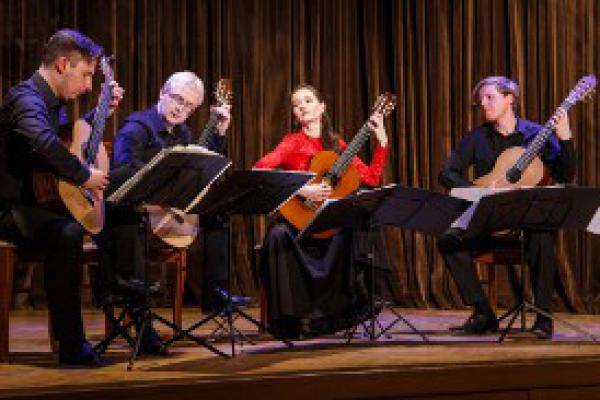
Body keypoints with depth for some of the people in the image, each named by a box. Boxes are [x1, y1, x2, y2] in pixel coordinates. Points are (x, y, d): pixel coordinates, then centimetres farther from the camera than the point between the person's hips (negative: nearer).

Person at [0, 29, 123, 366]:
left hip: (44, 204, 10)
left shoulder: (53, 101, 13)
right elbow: (44, 143, -41)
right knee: (67, 233, -39)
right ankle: (72, 346, -34)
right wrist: (84, 176, -30)